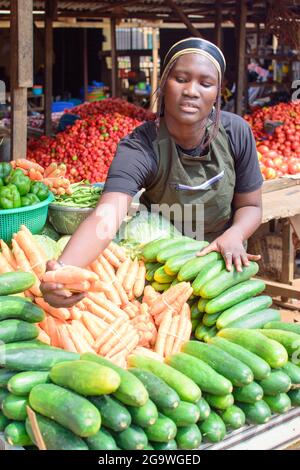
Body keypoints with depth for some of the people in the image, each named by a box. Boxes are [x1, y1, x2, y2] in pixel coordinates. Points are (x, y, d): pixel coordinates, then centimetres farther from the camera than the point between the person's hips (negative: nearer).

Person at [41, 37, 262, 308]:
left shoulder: (236, 133, -21)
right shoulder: (138, 149, -31)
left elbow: (250, 205, -8)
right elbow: (106, 217, -48)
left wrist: (235, 235, -31)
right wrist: (63, 269, -68)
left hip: (223, 261, 3)